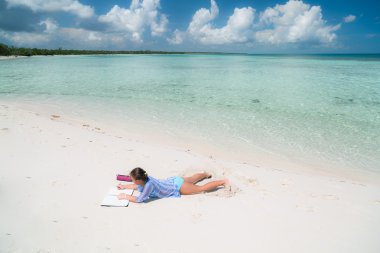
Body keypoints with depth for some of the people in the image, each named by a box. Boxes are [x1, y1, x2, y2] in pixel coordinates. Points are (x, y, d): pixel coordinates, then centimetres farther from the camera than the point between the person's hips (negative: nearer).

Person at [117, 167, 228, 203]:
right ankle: (206, 174, 57)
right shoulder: (144, 179, -11)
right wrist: (124, 186, 5)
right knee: (192, 179, 33)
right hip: (173, 181, 7)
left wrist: (125, 196, -24)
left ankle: (223, 181, 19)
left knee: (202, 188, 6)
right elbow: (137, 186, 12)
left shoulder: (149, 184, -35)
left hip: (177, 186, -7)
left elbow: (139, 199, -33)